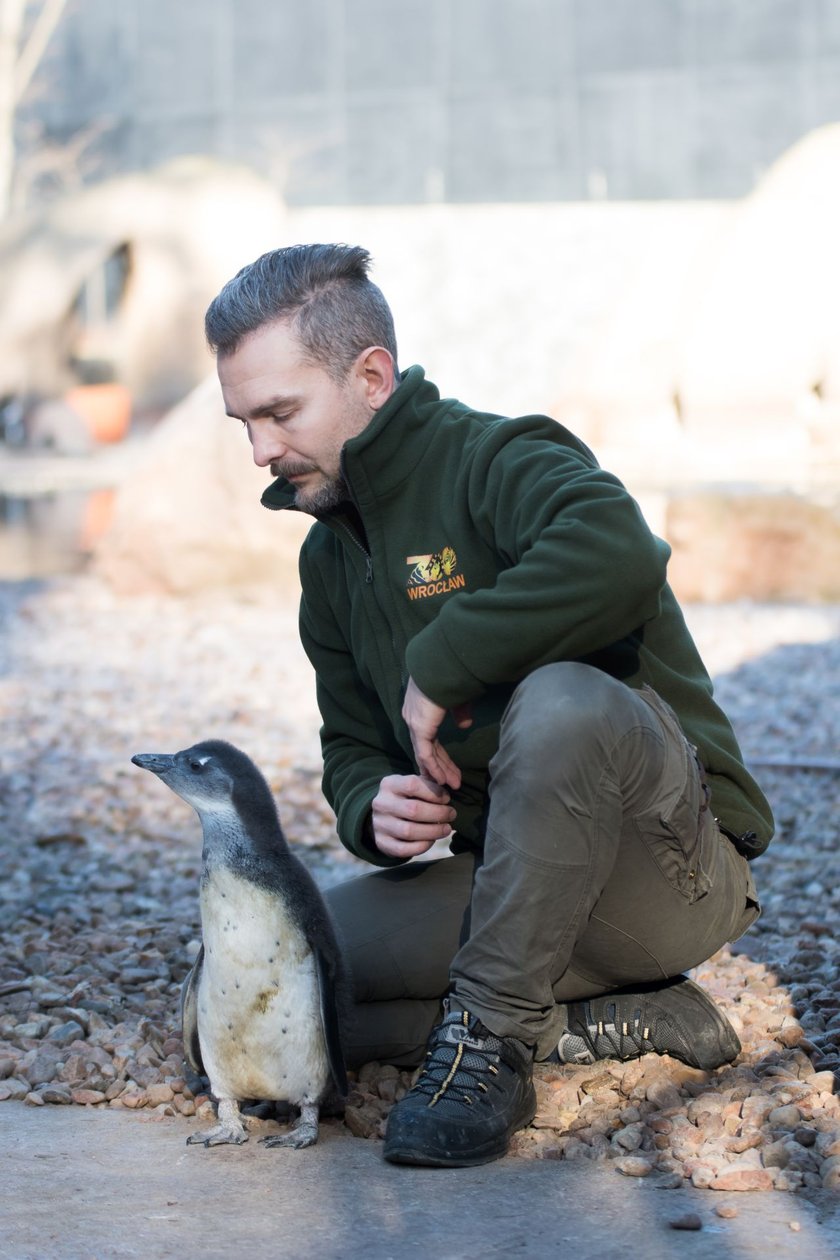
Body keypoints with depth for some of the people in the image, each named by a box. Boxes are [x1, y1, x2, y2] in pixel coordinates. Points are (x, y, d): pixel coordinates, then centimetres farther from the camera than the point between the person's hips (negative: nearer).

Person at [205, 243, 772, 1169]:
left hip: (672, 878, -8)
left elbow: (620, 557, -37)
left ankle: (488, 1039, -22)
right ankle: (621, 1020, -7)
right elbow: (352, 749, 17)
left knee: (562, 702, -39)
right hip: (510, 882, 8)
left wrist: (441, 667, -27)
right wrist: (374, 811, -9)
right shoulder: (329, 558, 13)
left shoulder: (499, 460, -14)